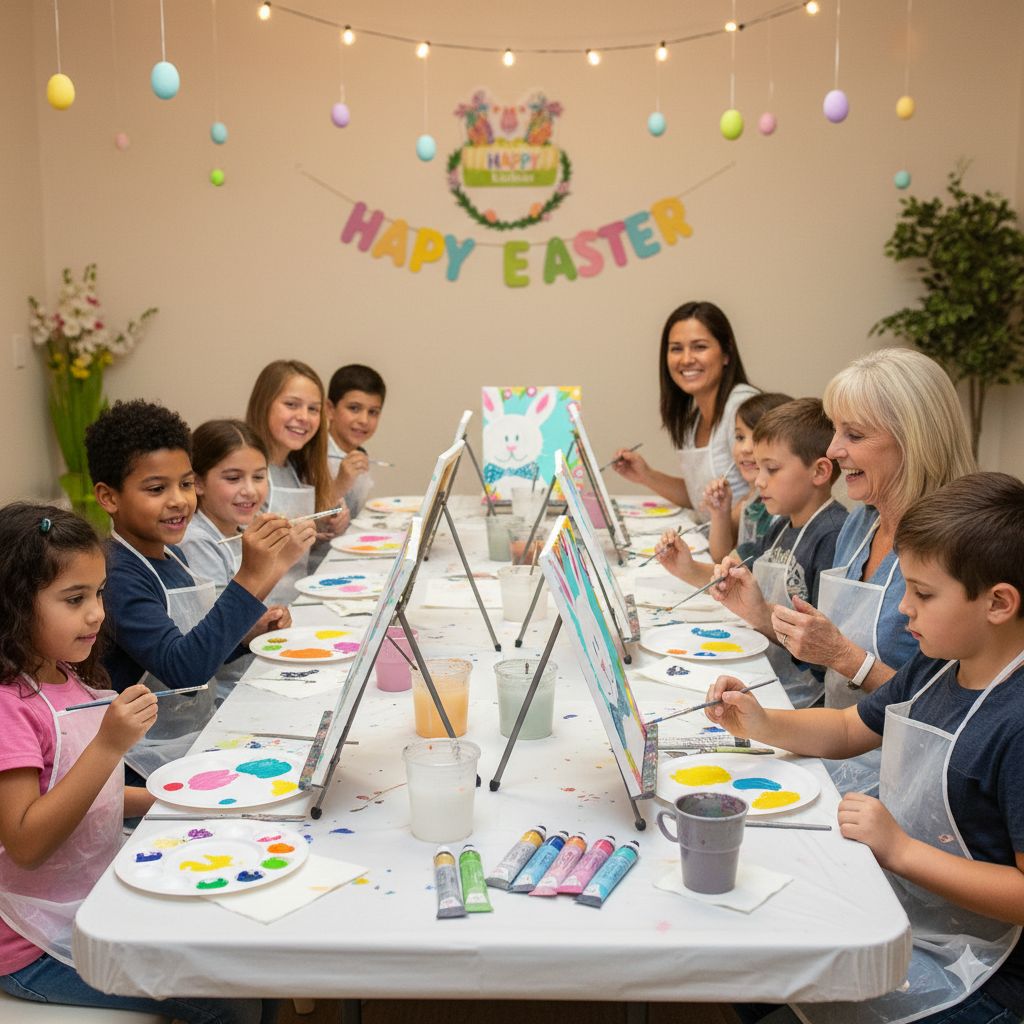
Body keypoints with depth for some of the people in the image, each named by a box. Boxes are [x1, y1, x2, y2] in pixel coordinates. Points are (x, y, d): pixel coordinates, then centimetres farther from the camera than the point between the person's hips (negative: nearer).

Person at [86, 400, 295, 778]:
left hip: (200, 738, 9)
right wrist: (249, 579, -35)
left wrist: (249, 629, 2)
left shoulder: (170, 555, 9)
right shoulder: (116, 577, -19)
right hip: (152, 760, -9)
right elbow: (181, 670, -31)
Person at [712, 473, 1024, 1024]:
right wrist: (760, 723, 1)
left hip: (966, 973, -8)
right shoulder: (934, 666, 1)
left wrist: (900, 850, -26)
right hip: (889, 906, 8)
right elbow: (850, 729, 17)